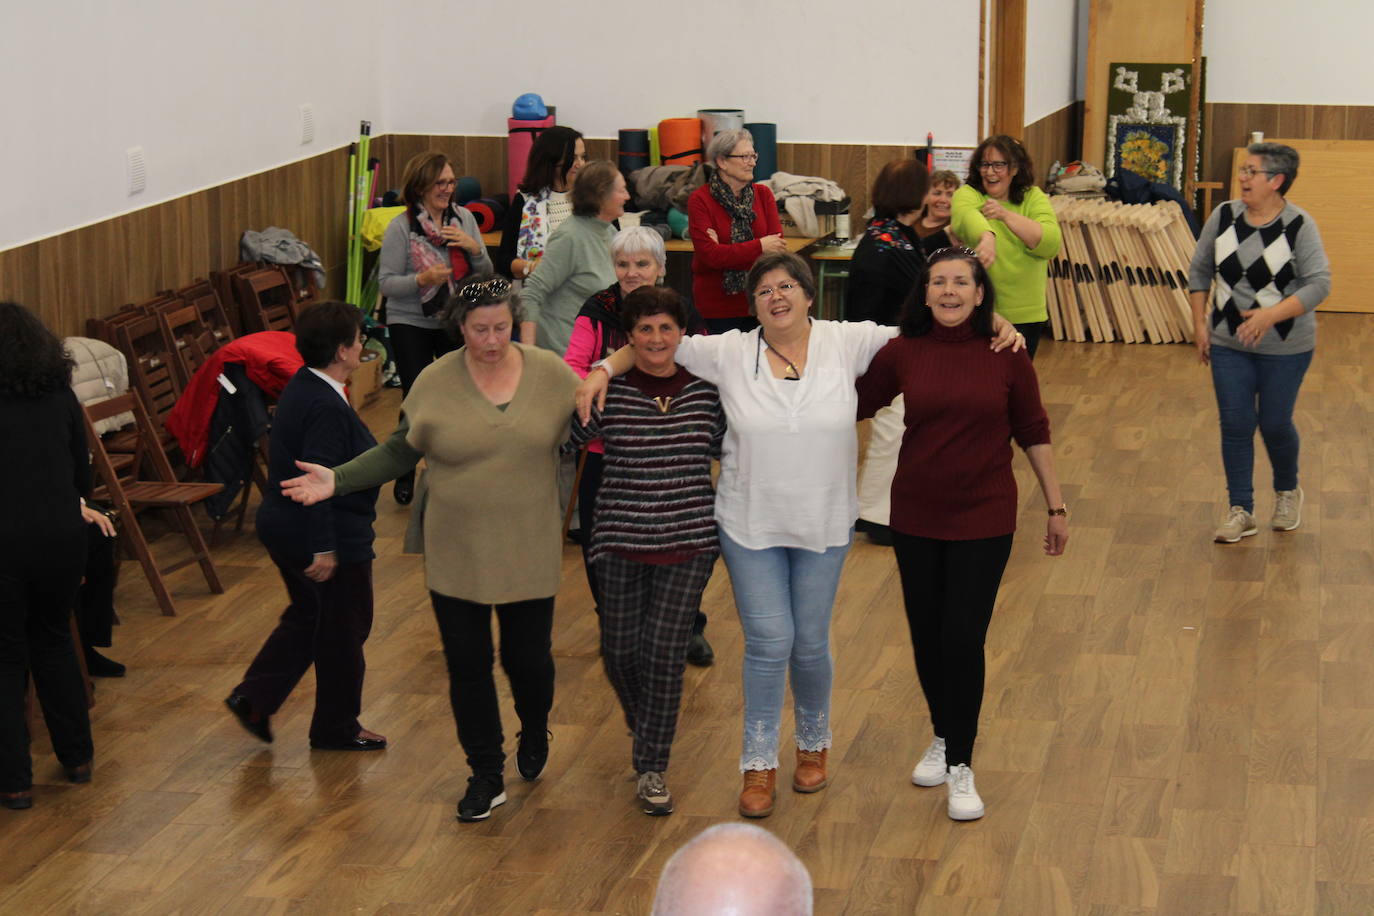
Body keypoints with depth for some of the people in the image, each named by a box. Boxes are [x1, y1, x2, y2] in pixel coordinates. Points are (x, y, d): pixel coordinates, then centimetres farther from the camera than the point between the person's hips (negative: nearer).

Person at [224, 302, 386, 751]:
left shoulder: (302, 388, 6)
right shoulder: (327, 407, -26)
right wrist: (323, 548, -26)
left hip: (283, 528, 10)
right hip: (332, 537, -10)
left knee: (306, 616, 23)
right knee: (342, 629, 8)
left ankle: (252, 698, 18)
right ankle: (337, 728, 22)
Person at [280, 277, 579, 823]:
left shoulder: (552, 375, -5)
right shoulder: (436, 382, -5)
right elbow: (399, 452, 1)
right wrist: (337, 480, -7)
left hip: (528, 549, 0)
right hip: (456, 552, 0)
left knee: (528, 657, 6)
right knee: (467, 665, 5)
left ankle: (534, 732, 41)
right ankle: (486, 777, 21)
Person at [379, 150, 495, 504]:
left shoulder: (463, 218, 1)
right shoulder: (401, 228, -11)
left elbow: (485, 273, 7)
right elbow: (386, 283, -11)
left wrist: (474, 249, -13)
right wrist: (421, 280, -27)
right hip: (411, 324, -4)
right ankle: (406, 474, 15)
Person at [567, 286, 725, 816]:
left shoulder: (705, 390, 0)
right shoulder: (606, 391, -5)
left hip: (689, 540, 0)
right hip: (622, 539, 0)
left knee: (665, 652, -3)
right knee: (620, 649, 8)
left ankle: (653, 767, 10)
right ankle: (643, 726, 41)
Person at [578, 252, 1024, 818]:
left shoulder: (847, 342, -5)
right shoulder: (730, 353, -5)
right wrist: (603, 370, -11)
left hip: (824, 526, 1)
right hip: (750, 524, -1)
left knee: (810, 644, 10)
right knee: (768, 642, -1)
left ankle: (814, 744, 36)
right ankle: (759, 763, 15)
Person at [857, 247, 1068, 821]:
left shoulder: (1006, 356, -7)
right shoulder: (902, 354, -4)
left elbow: (1033, 432, 2)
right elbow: (852, 406, 8)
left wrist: (1056, 506, 5)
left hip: (983, 517, -2)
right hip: (916, 516, 2)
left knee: (963, 640, -5)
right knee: (926, 637, 12)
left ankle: (961, 765, 9)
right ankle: (942, 737, 36)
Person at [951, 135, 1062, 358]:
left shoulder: (1033, 198, 5)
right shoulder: (968, 195, -2)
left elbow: (1052, 245, -12)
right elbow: (965, 215, -28)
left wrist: (1007, 215, -21)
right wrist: (986, 236, -50)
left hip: (1026, 315, 2)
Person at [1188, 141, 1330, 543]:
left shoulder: (1299, 226, -14)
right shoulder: (1224, 217, -2)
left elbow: (1319, 284, -18)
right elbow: (1199, 271, 8)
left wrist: (1271, 315, -28)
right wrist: (1199, 323, 3)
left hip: (1285, 348, -3)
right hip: (1228, 344, 3)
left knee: (1275, 424, 6)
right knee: (1235, 425, 2)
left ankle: (1287, 491, 34)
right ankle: (1241, 511, 12)